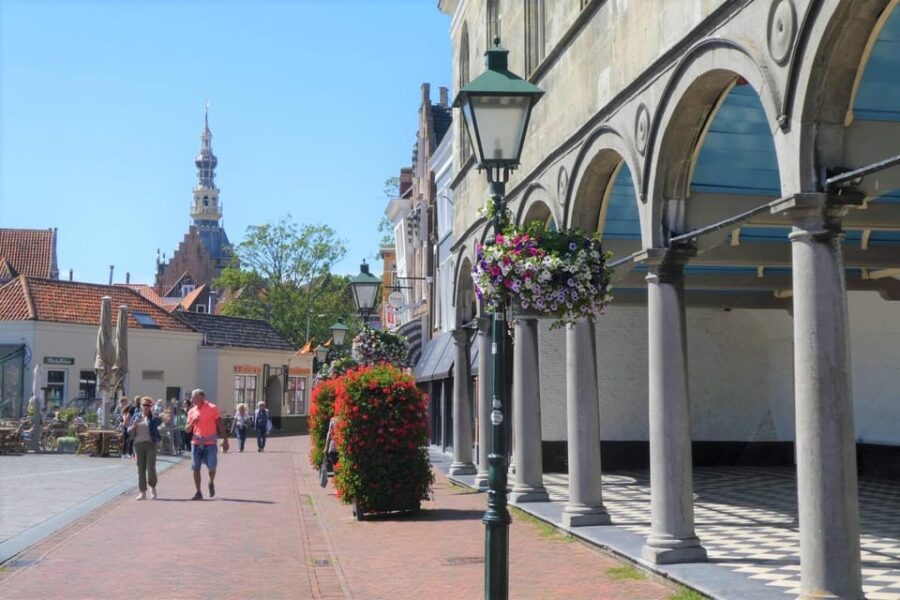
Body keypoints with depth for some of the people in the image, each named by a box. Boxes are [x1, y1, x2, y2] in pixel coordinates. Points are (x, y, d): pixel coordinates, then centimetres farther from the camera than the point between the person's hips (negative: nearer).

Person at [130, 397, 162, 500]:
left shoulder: (153, 417, 1)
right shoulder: (136, 417, 12)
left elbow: (157, 422, -22)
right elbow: (129, 431, 11)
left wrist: (153, 412, -26)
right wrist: (134, 426, -8)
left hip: (150, 444, -4)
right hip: (138, 444, 4)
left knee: (151, 467, -8)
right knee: (141, 468, 5)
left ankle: (153, 487, 16)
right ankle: (143, 492, 9)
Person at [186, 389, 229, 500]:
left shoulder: (213, 408, -1)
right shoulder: (192, 411, 9)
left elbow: (220, 424, 1)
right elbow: (187, 429, 12)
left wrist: (225, 440, -2)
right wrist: (192, 422, -10)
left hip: (210, 443, -3)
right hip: (196, 443, 3)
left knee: (211, 467, -8)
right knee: (196, 468, 1)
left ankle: (211, 484, 22)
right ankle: (198, 493, 10)